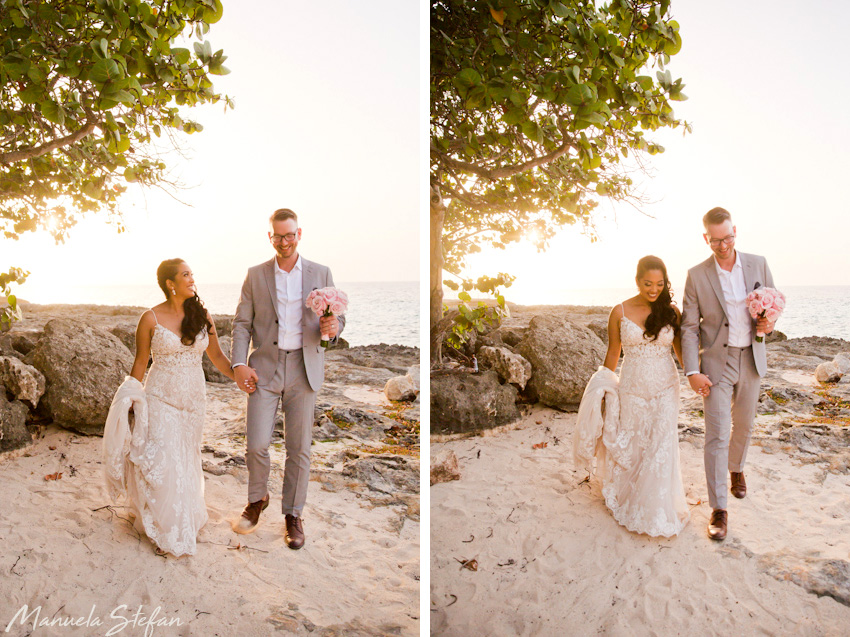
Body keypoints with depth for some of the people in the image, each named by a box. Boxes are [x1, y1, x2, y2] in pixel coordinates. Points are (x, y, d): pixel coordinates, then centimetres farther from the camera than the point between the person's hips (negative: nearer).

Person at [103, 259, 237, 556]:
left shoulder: (202, 316, 1)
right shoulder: (151, 319, -8)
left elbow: (216, 355, 10)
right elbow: (140, 362, 1)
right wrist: (129, 398, 4)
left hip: (193, 398, 3)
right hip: (160, 399, -3)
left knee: (186, 459, 13)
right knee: (163, 462, -3)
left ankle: (188, 518, 33)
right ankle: (168, 531, 13)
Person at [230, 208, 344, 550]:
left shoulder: (320, 274, 6)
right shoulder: (256, 275, 6)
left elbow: (336, 317, 8)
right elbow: (242, 323, 6)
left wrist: (333, 326, -17)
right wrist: (239, 363, -6)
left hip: (304, 369, 0)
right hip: (264, 367, 0)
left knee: (299, 447, 5)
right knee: (257, 445, -3)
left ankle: (293, 514, 21)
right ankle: (257, 499, 25)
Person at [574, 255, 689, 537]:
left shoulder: (671, 311, -3)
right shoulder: (620, 312, -4)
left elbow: (681, 349, 4)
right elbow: (613, 354, 5)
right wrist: (603, 388, 7)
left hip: (665, 390, 0)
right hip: (632, 390, 0)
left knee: (661, 450, -1)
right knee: (630, 448, 12)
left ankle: (658, 512, 17)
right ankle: (628, 498, 39)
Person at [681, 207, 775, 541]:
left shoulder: (758, 264, -2)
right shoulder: (697, 275, -9)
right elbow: (689, 327, -7)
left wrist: (769, 323, -13)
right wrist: (692, 371, -14)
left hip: (751, 360, 3)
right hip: (716, 363, -3)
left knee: (744, 425, 20)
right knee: (716, 435, -6)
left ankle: (736, 468, 49)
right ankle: (718, 509, 1)